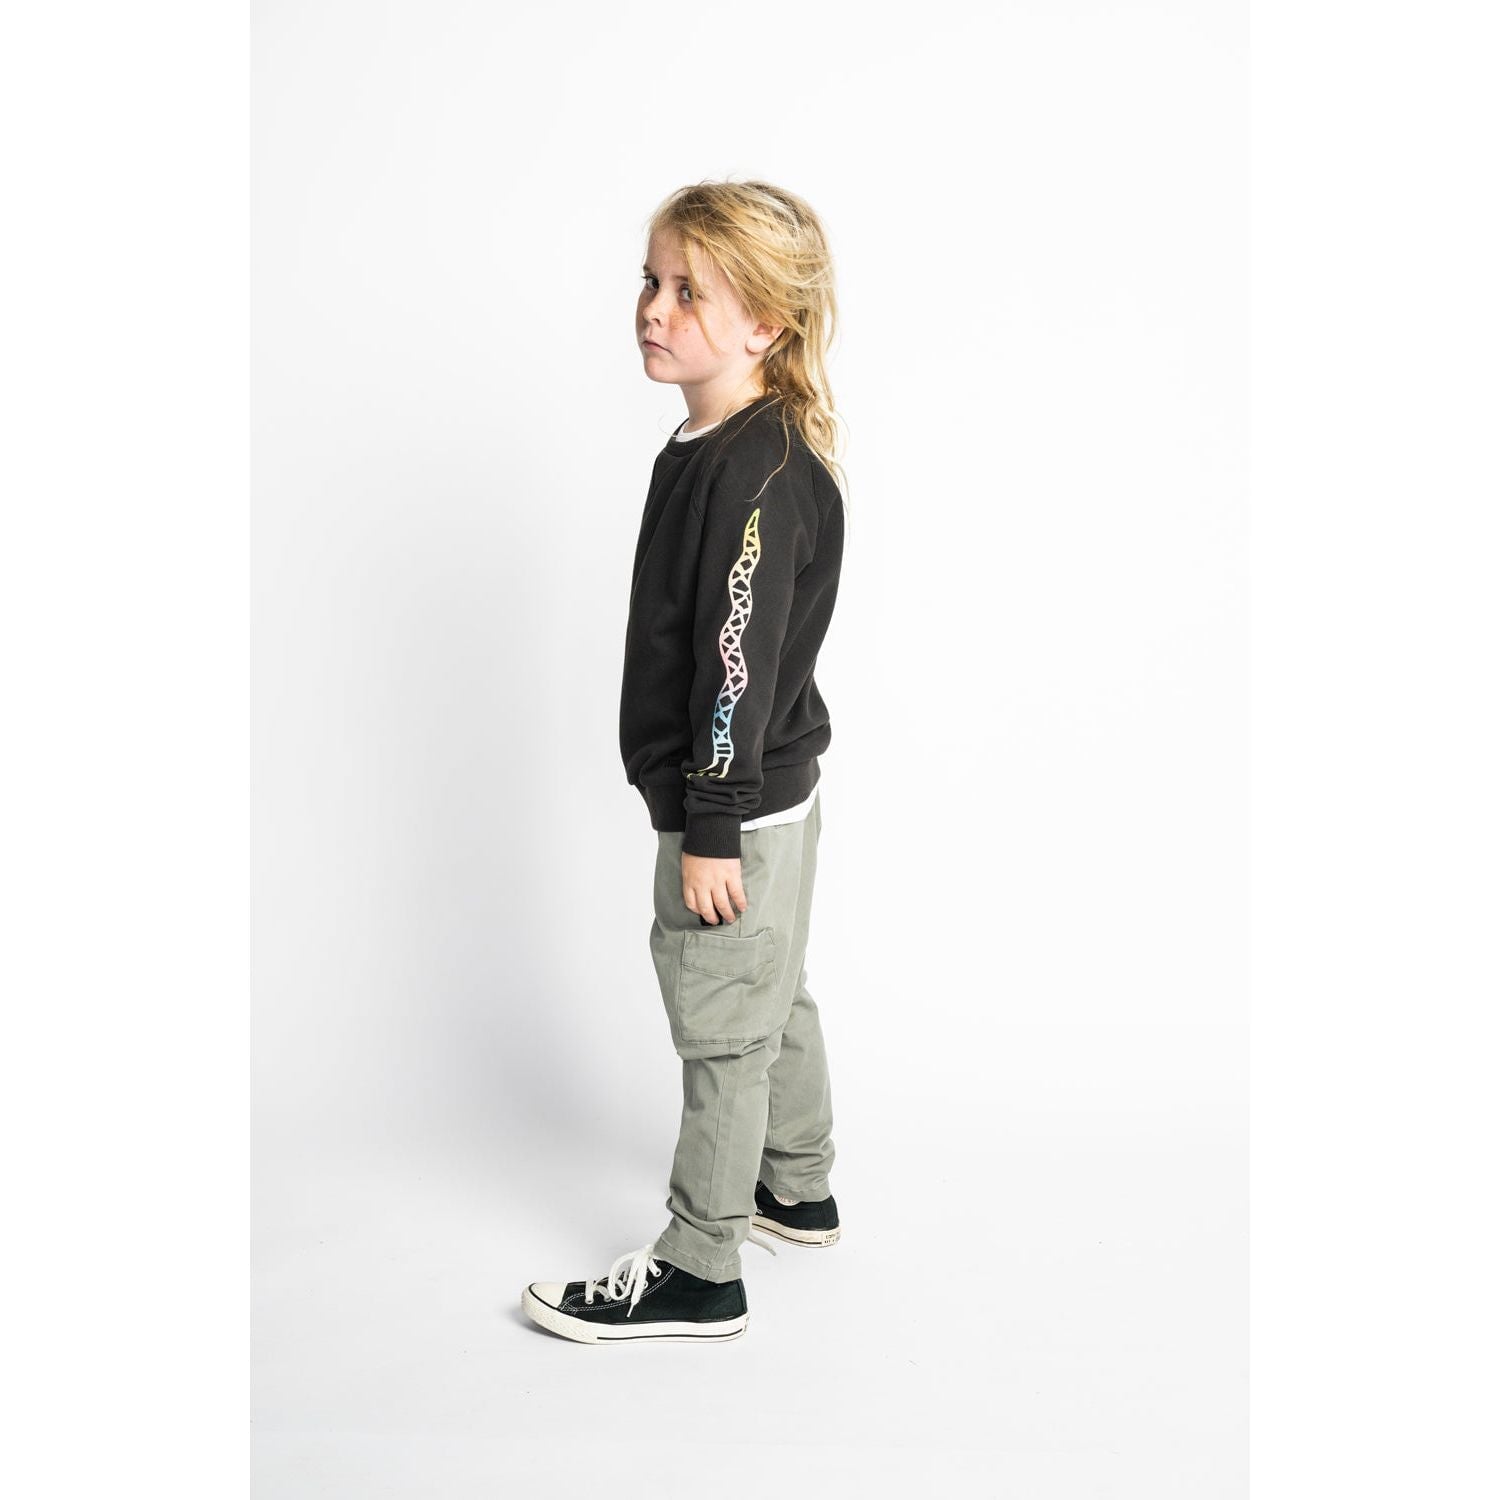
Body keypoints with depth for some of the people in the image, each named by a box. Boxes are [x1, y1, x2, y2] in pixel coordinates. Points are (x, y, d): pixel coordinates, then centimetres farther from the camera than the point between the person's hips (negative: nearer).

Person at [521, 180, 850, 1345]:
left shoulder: (758, 472, -23)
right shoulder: (710, 451, 8)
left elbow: (741, 665, -25)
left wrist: (712, 829, -22)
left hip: (741, 806, -10)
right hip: (762, 794, 10)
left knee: (722, 1029, 3)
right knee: (772, 1002, 22)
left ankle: (700, 1274, 18)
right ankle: (798, 1192, 41)